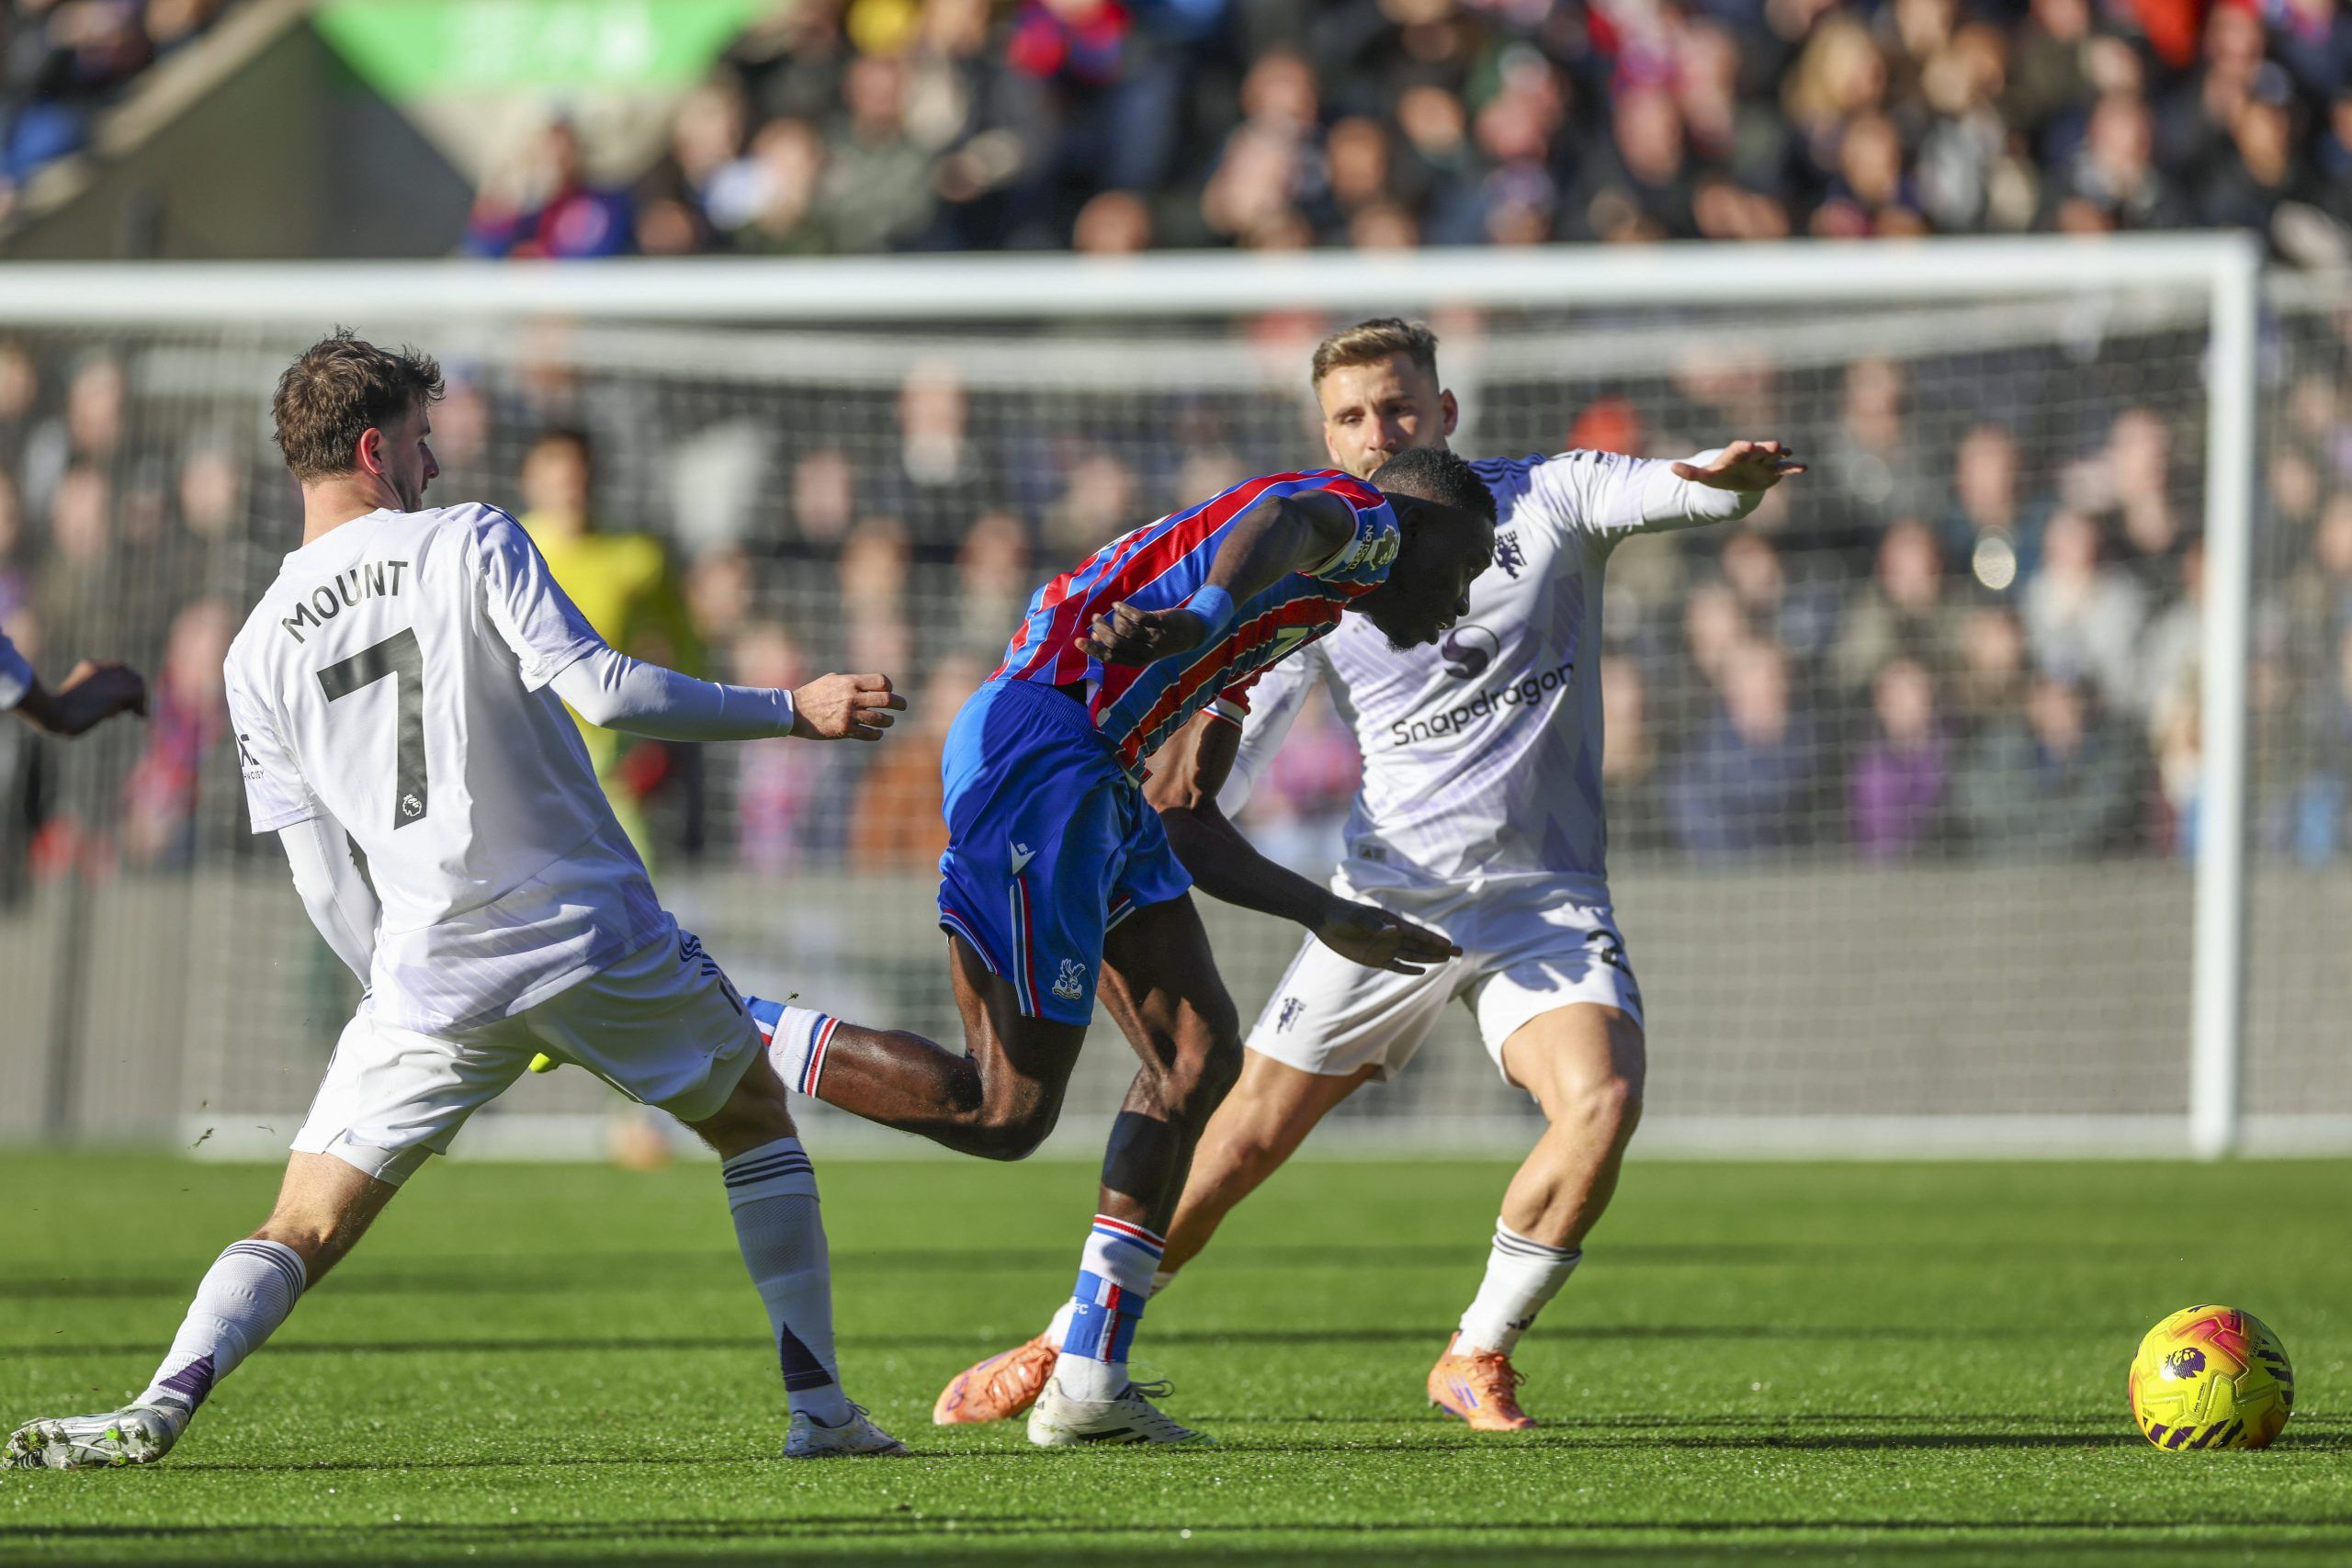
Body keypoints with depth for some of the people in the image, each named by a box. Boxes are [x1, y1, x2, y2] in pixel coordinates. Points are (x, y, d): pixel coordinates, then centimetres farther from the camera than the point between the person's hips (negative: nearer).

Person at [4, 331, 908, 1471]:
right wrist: (793, 710, -4)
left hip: (433, 977, 2)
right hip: (600, 933, -2)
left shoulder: (259, 650, 7)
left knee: (301, 1231, 5)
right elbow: (600, 690, -13)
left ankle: (161, 1406, -21)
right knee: (757, 1118, 23)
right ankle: (819, 1408, 18)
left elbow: (323, 883, 8)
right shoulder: (471, 543, -3)